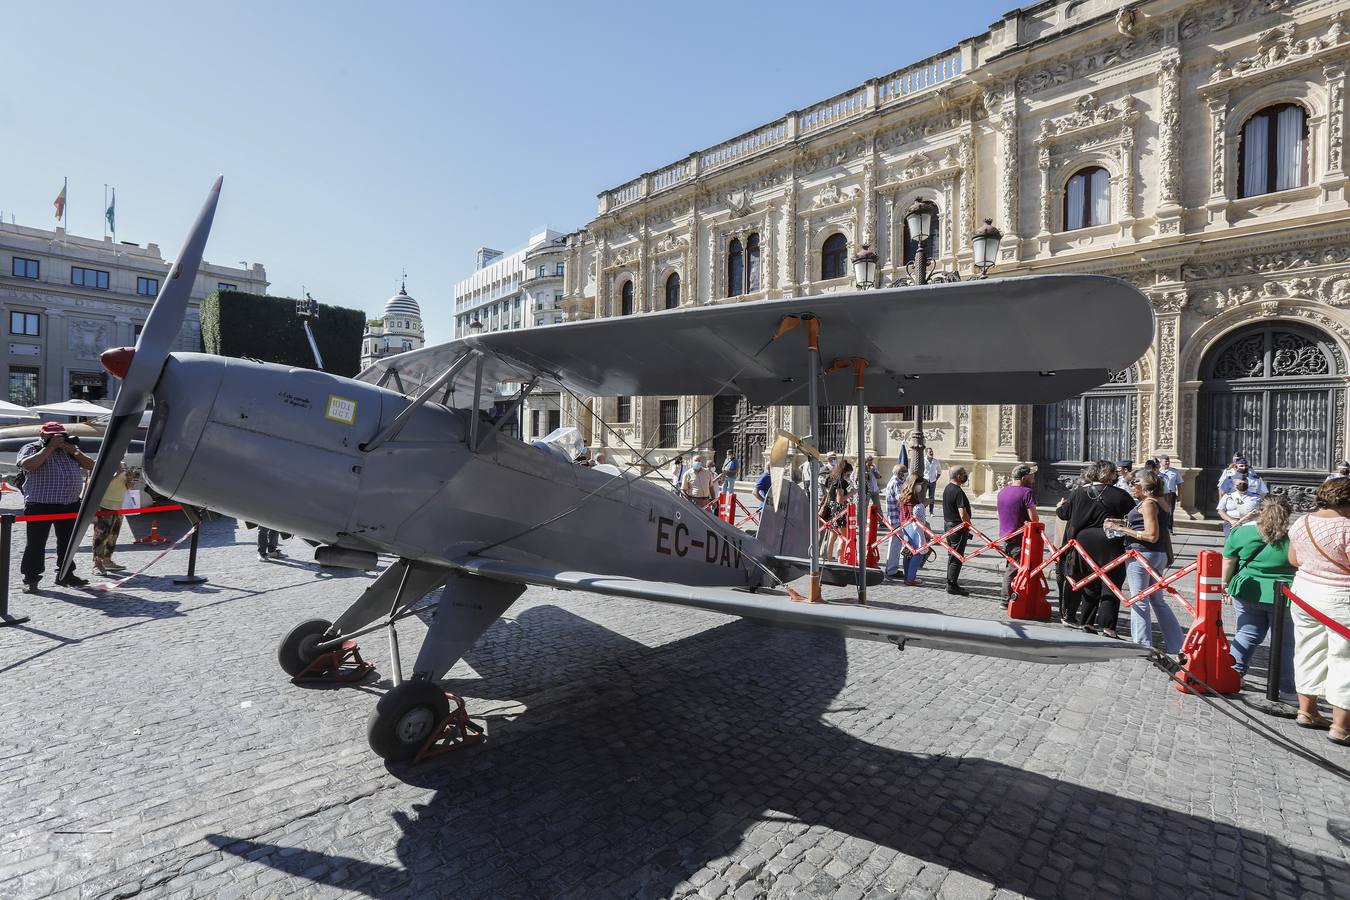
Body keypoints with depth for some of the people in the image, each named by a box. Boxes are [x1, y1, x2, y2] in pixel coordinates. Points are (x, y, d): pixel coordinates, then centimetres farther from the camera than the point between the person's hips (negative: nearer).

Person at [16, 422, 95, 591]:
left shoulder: (71, 448, 14)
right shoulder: (30, 448, -1)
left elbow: (90, 465, 8)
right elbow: (27, 465, -21)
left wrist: (72, 450, -5)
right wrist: (50, 447, -17)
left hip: (71, 505, 5)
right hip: (41, 505, -5)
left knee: (67, 542, 12)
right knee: (36, 543, 0)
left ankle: (65, 574, 22)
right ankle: (30, 579, 8)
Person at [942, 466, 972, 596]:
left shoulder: (946, 489, 8)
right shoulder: (958, 491, -21)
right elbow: (963, 514, -24)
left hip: (947, 524, 9)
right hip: (958, 527, -9)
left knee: (952, 555, 18)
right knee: (957, 557, -2)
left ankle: (951, 581, 26)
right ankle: (952, 586, 2)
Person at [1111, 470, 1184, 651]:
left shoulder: (1148, 503, -15)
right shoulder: (1162, 502, 13)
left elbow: (1152, 535, -20)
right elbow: (1161, 532, 17)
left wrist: (1124, 529, -16)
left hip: (1141, 554, -9)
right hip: (1160, 555, 9)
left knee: (1139, 602, 2)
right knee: (1158, 601, 18)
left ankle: (1142, 644, 8)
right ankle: (1177, 644, 21)